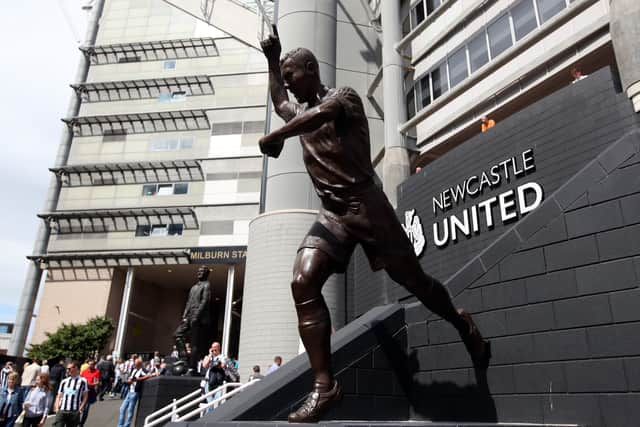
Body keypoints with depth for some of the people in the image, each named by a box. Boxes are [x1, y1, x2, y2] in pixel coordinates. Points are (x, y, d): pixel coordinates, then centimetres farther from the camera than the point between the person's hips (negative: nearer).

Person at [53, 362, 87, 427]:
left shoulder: (82, 381, -1)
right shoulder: (64, 381, 9)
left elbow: (85, 396, 5)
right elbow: (59, 396, 14)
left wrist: (80, 408, -4)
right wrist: (57, 408, 2)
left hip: (74, 412, -2)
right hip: (61, 411, 2)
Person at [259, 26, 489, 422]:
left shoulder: (343, 95, -1)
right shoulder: (299, 115, 22)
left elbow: (323, 113, -25)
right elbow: (279, 103, 45)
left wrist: (275, 135, -19)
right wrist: (272, 60, 38)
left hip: (365, 205, -6)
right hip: (331, 214, 6)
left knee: (413, 279, 2)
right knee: (303, 283, -16)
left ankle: (463, 325, 32)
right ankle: (324, 385, -14)